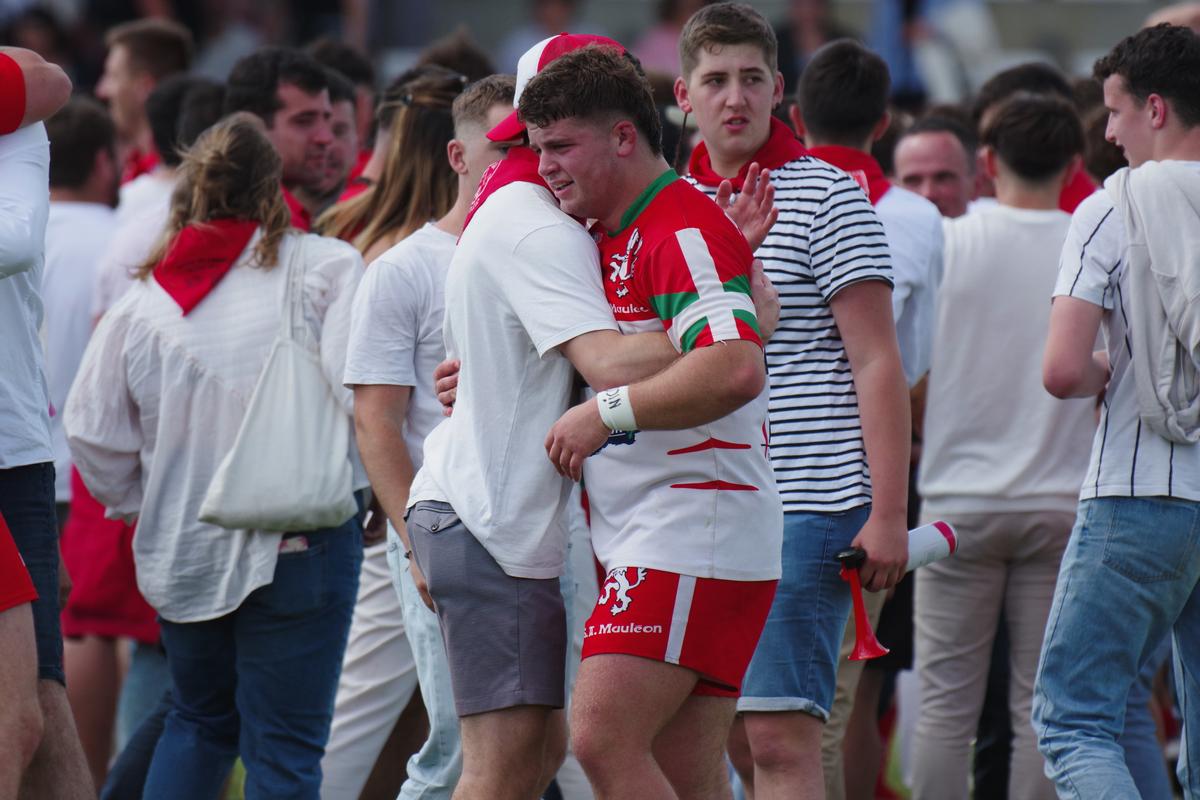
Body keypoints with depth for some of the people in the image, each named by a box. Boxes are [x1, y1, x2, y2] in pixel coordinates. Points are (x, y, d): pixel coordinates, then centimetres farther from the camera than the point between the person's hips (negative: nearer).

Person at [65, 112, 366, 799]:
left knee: (199, 720, 24)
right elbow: (356, 393, -17)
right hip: (299, 546, -4)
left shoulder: (144, 298, 5)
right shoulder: (325, 268, -7)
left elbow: (92, 432, 4)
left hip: (182, 549, 4)